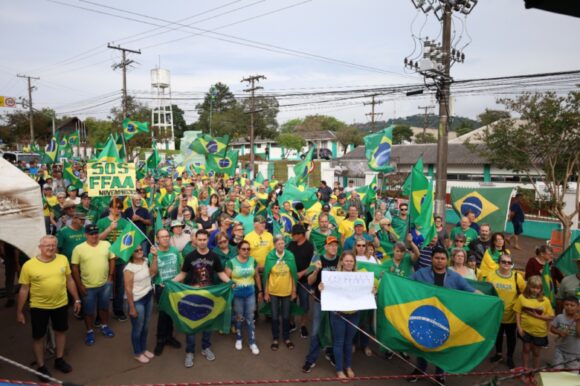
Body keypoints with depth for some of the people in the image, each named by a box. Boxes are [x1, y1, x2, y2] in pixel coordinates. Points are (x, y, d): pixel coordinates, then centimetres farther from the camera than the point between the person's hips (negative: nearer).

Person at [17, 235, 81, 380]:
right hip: (38, 307, -3)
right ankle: (41, 366, 30)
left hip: (60, 304, 3)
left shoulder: (63, 259, -7)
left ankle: (59, 360, 39)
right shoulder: (29, 265, -14)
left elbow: (69, 280, 4)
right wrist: (19, 311, -2)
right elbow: (24, 289, -7)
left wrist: (76, 299, 7)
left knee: (61, 331, 18)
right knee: (38, 336, 11)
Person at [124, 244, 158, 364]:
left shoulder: (144, 261, 1)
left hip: (148, 297, 7)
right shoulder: (129, 268, -20)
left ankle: (143, 349, 40)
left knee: (146, 327, 21)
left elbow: (153, 273, -9)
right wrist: (132, 308, -16)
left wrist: (155, 256, -10)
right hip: (137, 301, -6)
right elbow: (128, 289, -18)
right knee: (138, 329, 11)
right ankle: (137, 353, 31)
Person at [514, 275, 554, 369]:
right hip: (525, 329, 0)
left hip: (540, 331, 0)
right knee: (526, 349, 16)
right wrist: (519, 327, -9)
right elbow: (517, 313, -5)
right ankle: (525, 369, 31)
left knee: (536, 352, 17)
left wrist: (538, 316, -19)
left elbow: (551, 317, -5)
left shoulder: (545, 300, -8)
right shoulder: (522, 297, -10)